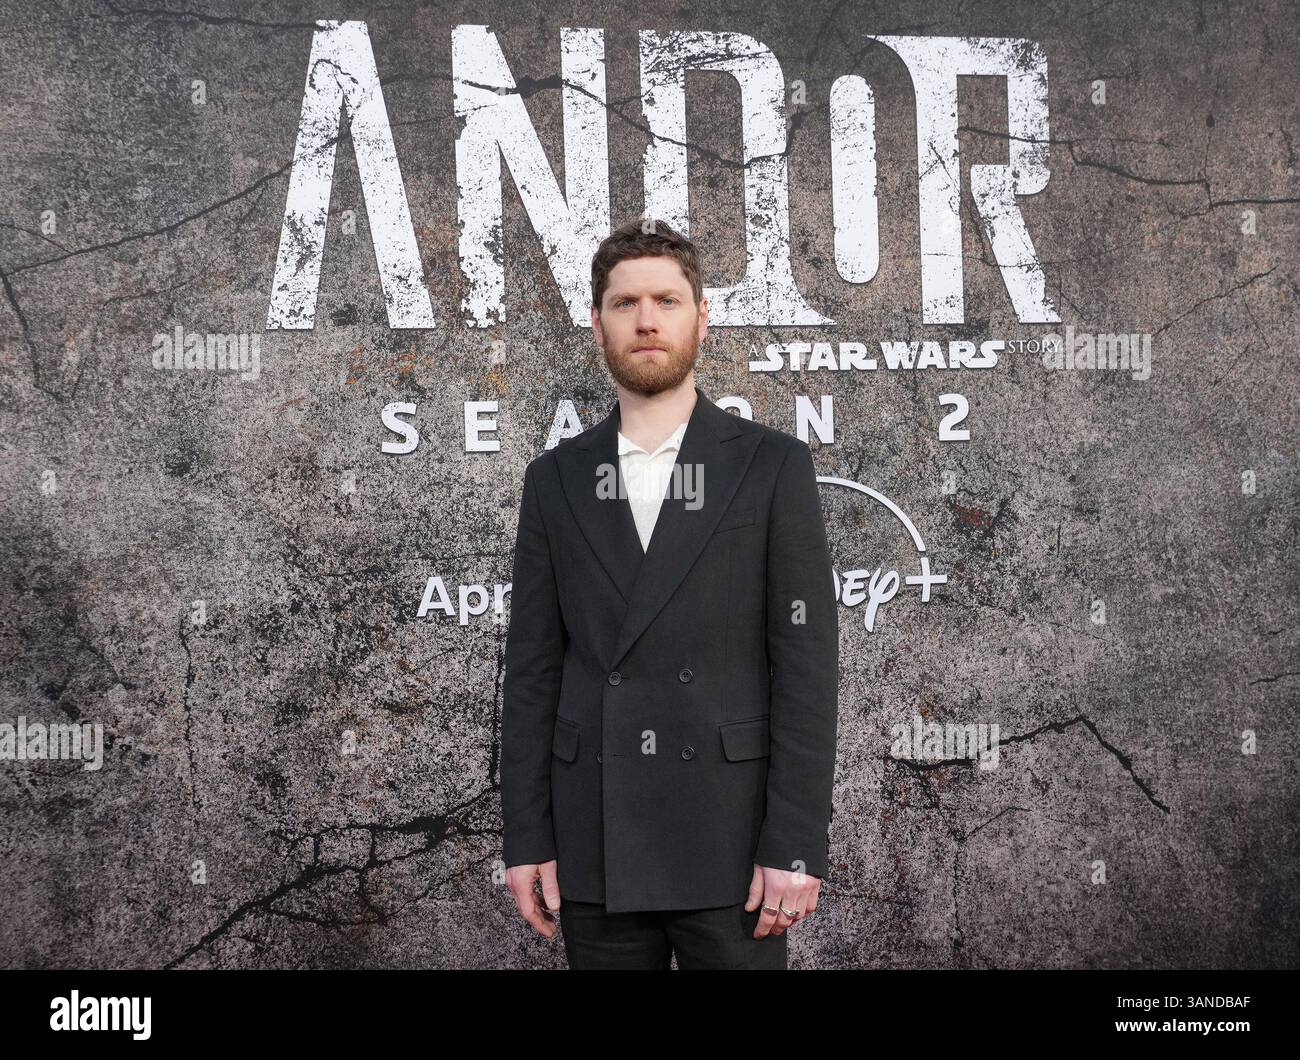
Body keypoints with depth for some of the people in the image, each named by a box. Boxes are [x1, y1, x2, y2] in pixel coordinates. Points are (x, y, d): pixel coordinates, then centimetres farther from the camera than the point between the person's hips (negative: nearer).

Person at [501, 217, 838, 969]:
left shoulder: (774, 467, -2)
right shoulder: (555, 480, 7)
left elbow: (807, 666, -6)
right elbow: (532, 671, 6)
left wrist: (796, 847, -12)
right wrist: (525, 840, 1)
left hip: (728, 842, -2)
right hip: (595, 848, 3)